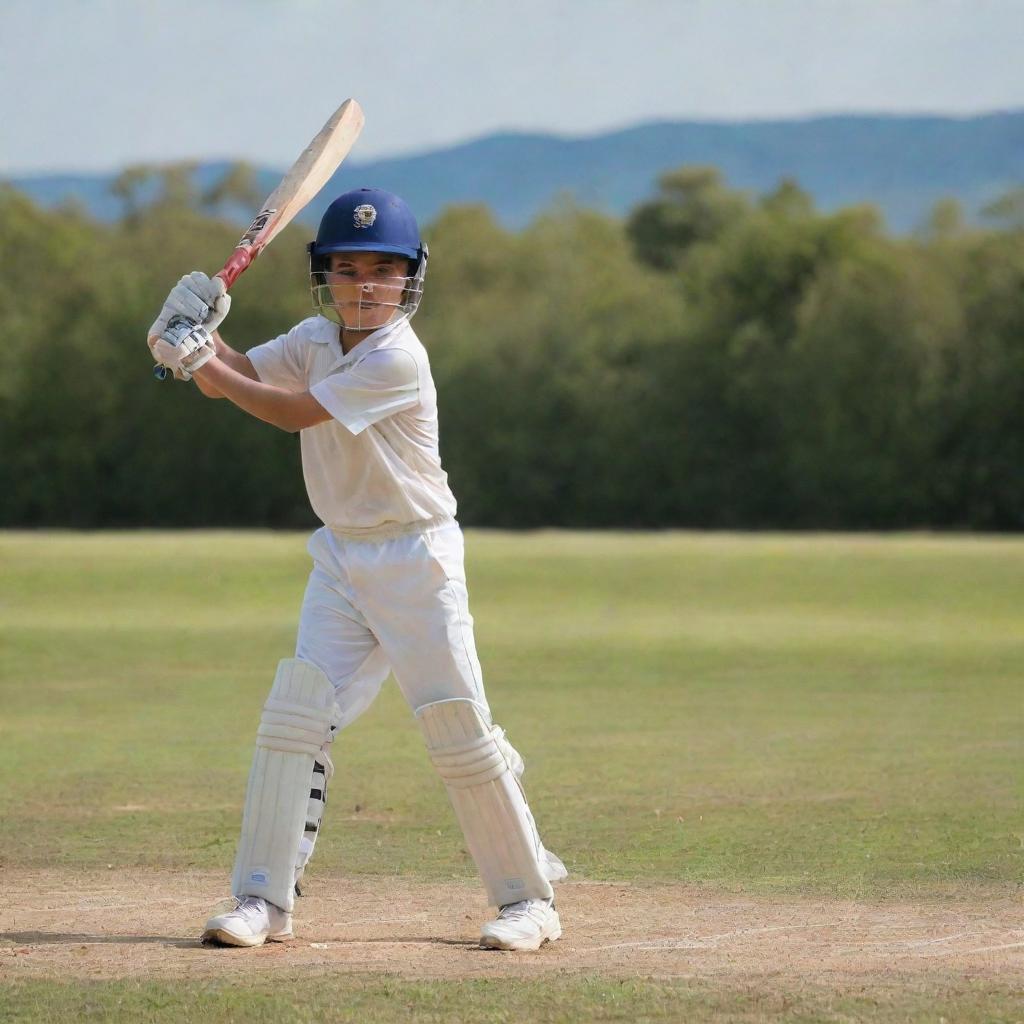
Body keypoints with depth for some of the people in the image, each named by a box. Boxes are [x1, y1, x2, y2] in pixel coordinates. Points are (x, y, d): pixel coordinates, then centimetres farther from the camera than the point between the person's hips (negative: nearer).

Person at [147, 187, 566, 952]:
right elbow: (239, 375, 5)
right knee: (293, 718, -5)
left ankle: (530, 899, 6)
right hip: (341, 558, 6)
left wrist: (200, 363, -18)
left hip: (416, 558, -6)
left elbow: (294, 411, -21)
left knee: (460, 730, -5)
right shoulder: (316, 339, 6)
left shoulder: (398, 359, -19)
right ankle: (265, 901, -1)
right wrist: (200, 331, -15)